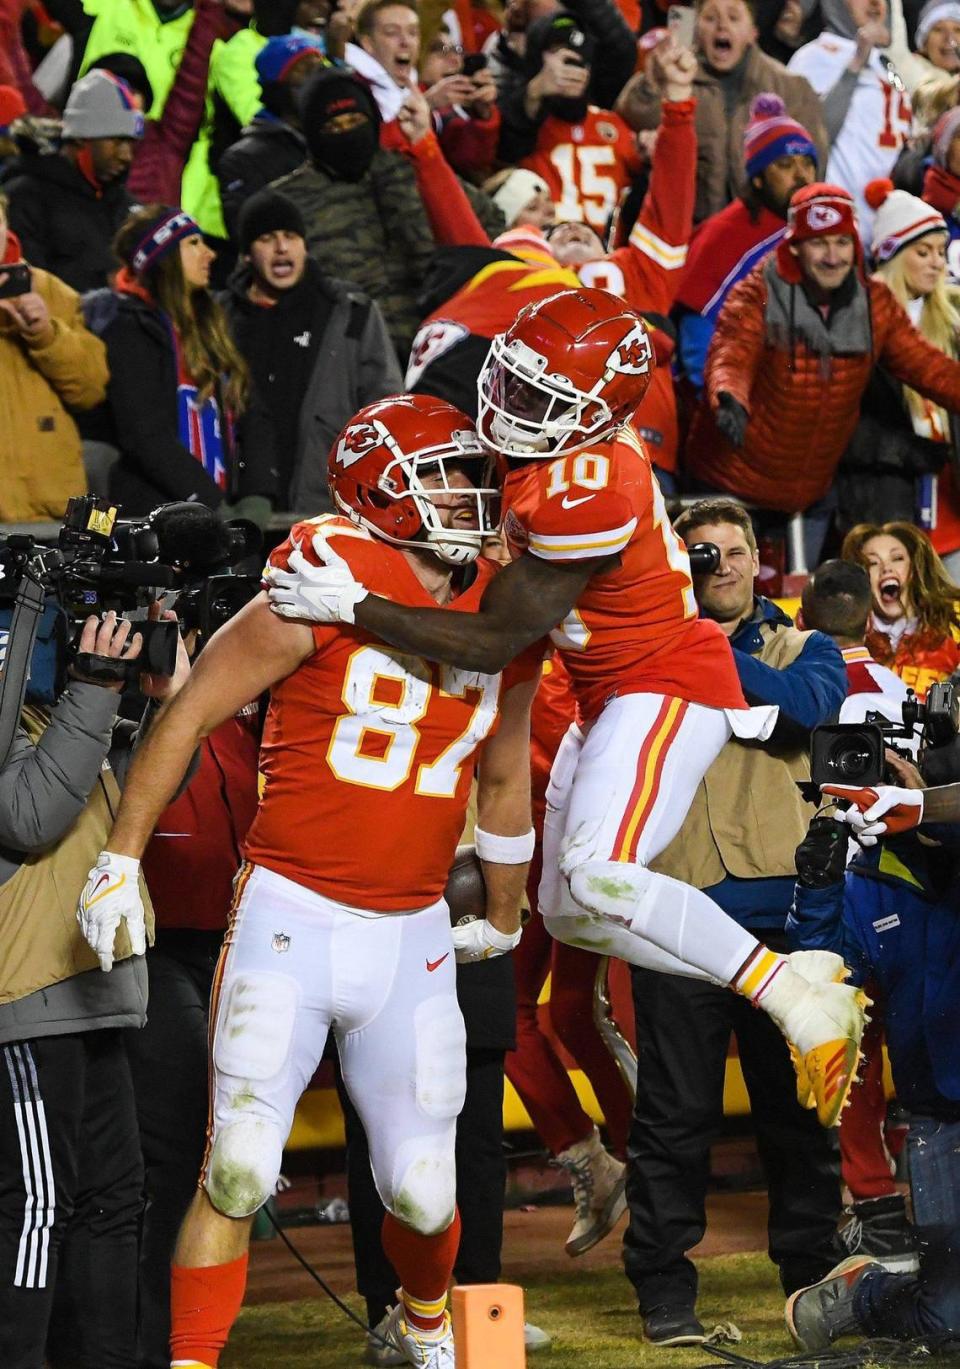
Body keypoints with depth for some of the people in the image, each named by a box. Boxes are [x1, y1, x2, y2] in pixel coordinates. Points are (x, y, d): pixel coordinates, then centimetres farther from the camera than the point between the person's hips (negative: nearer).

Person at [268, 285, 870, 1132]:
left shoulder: (585, 494, -28)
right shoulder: (557, 446, 0)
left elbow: (493, 644, -24)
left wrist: (352, 606, -23)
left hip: (667, 693, -10)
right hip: (613, 696, 10)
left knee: (594, 881, -28)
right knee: (569, 913, 8)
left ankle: (800, 1000, -19)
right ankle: (792, 976, 11)